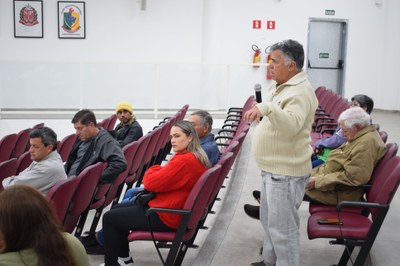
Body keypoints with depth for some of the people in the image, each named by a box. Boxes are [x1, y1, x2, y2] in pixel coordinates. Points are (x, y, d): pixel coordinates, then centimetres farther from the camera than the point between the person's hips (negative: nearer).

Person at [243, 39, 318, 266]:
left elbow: (291, 125, -38)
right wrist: (261, 111, 6)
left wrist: (267, 107, -50)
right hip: (273, 168, 11)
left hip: (286, 172, -11)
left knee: (282, 227, -1)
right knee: (270, 221, 23)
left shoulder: (300, 92, -21)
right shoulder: (280, 86, 10)